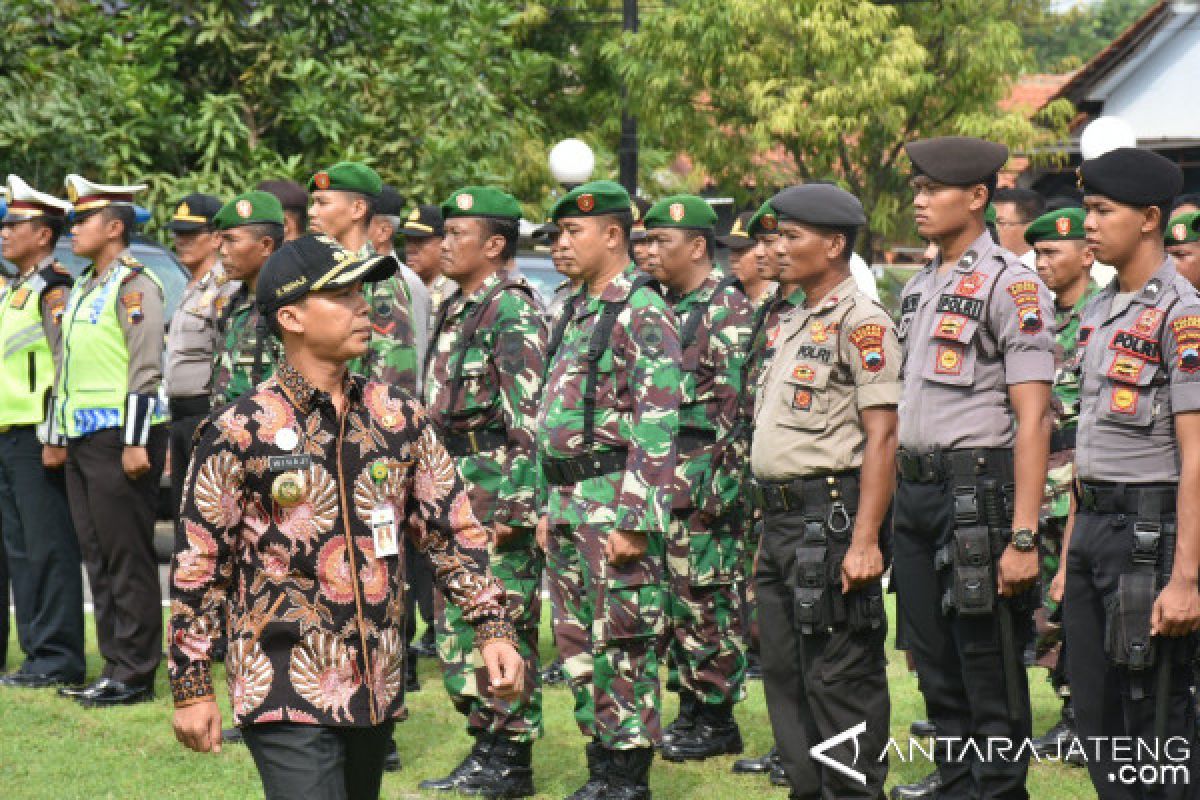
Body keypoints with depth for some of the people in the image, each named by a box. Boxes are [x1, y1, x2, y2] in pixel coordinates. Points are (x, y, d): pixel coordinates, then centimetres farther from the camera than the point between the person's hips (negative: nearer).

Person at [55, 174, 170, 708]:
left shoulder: (134, 285, -10)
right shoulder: (83, 288, 18)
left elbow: (146, 370, -16)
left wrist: (135, 442, -21)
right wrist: (63, 436, 19)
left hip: (119, 440, -9)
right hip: (84, 441, 9)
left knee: (128, 559, -5)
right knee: (98, 559, 10)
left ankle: (135, 676, -2)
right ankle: (115, 666, 15)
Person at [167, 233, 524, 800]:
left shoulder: (399, 417, 6)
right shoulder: (239, 432, -8)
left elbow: (453, 529, 11)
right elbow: (199, 566, -4)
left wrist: (492, 627, 1)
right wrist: (191, 689, -5)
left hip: (377, 688, 5)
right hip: (286, 695, -5)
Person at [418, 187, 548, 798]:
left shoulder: (513, 309, -13)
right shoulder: (457, 310, 17)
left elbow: (530, 415, -19)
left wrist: (516, 503, -23)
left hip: (498, 487, -10)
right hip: (457, 489, 10)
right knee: (458, 619, 12)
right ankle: (484, 748, 19)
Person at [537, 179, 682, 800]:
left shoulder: (643, 314, -12)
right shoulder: (581, 313, 17)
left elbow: (656, 427, -18)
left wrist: (635, 521, -22)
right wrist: (549, 508, 19)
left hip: (614, 502, -9)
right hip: (569, 503, 9)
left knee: (621, 644, -4)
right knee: (578, 643, 12)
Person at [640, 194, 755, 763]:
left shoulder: (728, 309, -10)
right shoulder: (662, 307, 17)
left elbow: (737, 402, -15)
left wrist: (717, 482, -19)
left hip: (702, 480, -9)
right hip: (659, 478, 9)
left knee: (706, 601, -4)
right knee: (674, 602, 11)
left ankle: (717, 722, 2)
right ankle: (689, 710, 19)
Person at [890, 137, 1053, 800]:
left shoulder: (1011, 285, -8)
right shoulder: (918, 289, 16)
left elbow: (1032, 418, -14)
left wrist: (1023, 537, -19)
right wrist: (891, 513, 16)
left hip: (977, 492, -8)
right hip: (914, 491, 8)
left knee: (990, 669, -2)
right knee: (937, 668, 12)